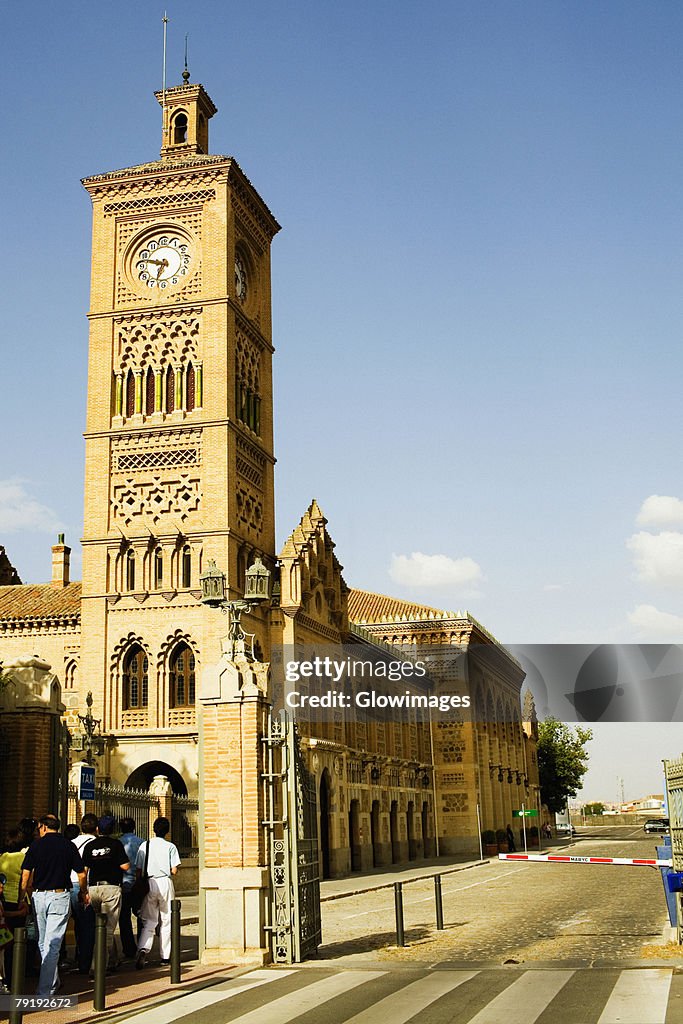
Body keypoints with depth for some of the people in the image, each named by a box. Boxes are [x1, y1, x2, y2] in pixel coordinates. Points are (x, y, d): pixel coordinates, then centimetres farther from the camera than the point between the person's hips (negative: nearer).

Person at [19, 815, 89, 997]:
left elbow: (25, 875, -5)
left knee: (43, 943, 18)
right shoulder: (68, 845, 1)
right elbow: (81, 874, 5)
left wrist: (20, 899, 2)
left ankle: (53, 982, 29)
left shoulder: (36, 845, 0)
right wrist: (84, 892, 23)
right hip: (60, 896, -1)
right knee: (52, 944, -3)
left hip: (39, 896, 1)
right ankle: (44, 991, -8)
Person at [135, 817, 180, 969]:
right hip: (165, 882, -2)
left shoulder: (144, 845, 5)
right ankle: (165, 956, 12)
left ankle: (143, 949, -22)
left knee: (149, 921, 4)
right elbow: (174, 870, -7)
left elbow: (139, 870, 4)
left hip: (148, 883, 2)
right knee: (166, 921, 9)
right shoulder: (170, 847, -1)